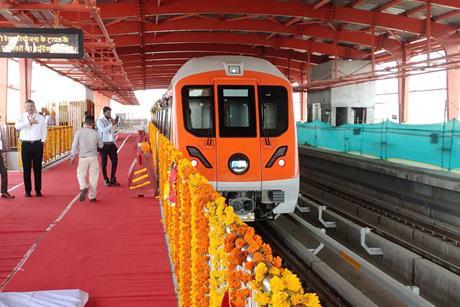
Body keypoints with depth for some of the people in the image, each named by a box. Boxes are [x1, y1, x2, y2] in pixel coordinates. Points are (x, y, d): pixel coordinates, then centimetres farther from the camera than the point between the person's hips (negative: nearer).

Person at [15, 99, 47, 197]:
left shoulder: (40, 118, 7)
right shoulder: (22, 117, 3)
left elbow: (44, 131, 9)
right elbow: (17, 126, -15)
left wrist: (42, 141, -2)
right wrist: (29, 122, -19)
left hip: (37, 144, 1)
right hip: (26, 145, 0)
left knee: (38, 168, 4)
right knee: (26, 168, 2)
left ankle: (38, 190, 11)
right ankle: (27, 190, 9)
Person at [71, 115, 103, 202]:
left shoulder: (79, 132, -5)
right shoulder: (95, 133, -4)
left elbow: (74, 145, -3)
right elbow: (100, 145, 7)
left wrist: (72, 156, 6)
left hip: (82, 157, 0)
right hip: (93, 157, 0)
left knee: (81, 174, 14)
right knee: (93, 176, 9)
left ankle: (83, 187, -14)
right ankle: (92, 196, 14)